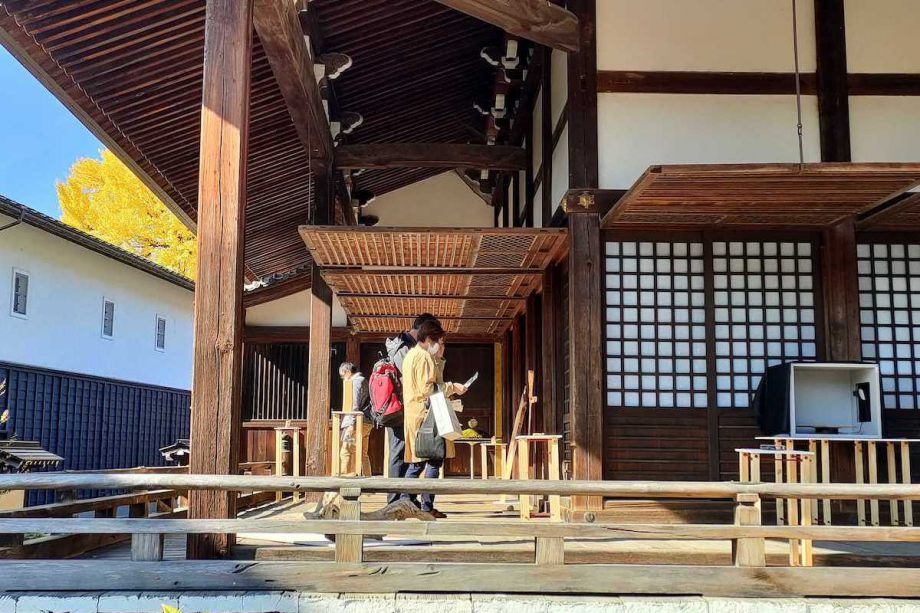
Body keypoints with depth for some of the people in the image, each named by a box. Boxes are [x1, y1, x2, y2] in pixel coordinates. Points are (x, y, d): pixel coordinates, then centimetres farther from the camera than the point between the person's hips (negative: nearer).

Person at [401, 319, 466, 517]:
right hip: (426, 415, -10)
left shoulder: (411, 355, 20)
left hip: (414, 415, 10)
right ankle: (427, 506, -7)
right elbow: (427, 388, -18)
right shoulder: (424, 356, -11)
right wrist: (452, 387, -11)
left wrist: (438, 359, 18)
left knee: (417, 462, 12)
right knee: (434, 460, -7)